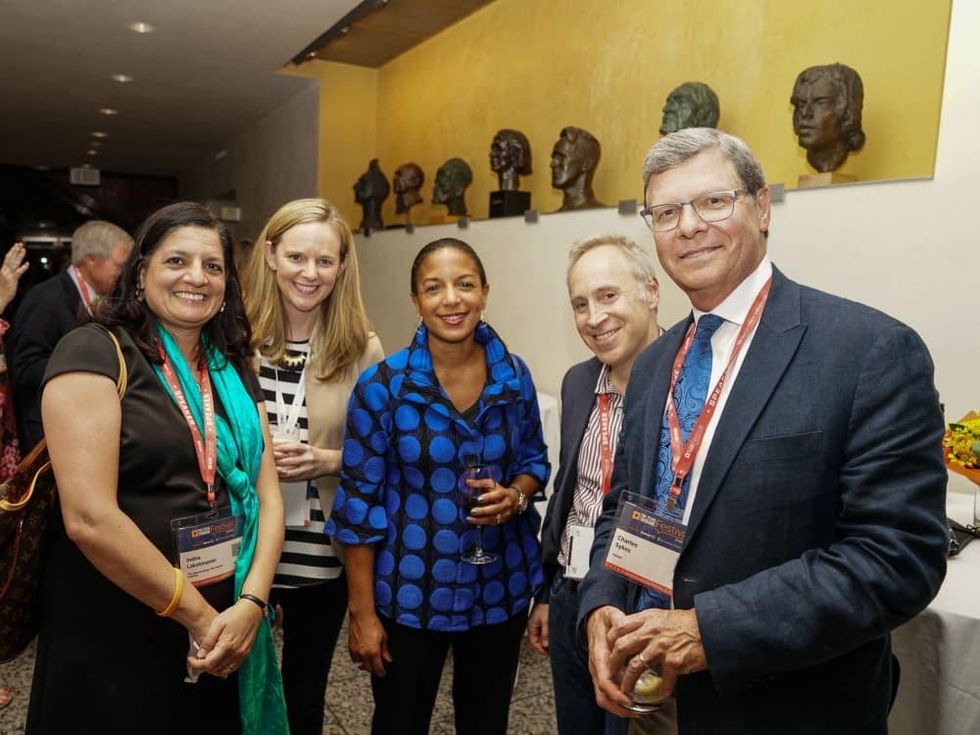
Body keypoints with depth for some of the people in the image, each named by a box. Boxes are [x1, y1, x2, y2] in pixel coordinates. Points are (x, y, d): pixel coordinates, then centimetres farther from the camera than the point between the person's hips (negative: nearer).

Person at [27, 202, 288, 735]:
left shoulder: (233, 372, 7)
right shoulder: (93, 353, -12)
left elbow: (266, 496, 4)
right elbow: (89, 518, -21)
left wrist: (250, 604, -11)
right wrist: (199, 615, -15)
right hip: (111, 644, -5)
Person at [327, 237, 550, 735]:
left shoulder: (514, 375, -5)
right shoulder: (381, 385, -14)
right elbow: (358, 501, -10)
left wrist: (516, 495, -14)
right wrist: (362, 612, -8)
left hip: (502, 589, 3)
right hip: (408, 595, -2)